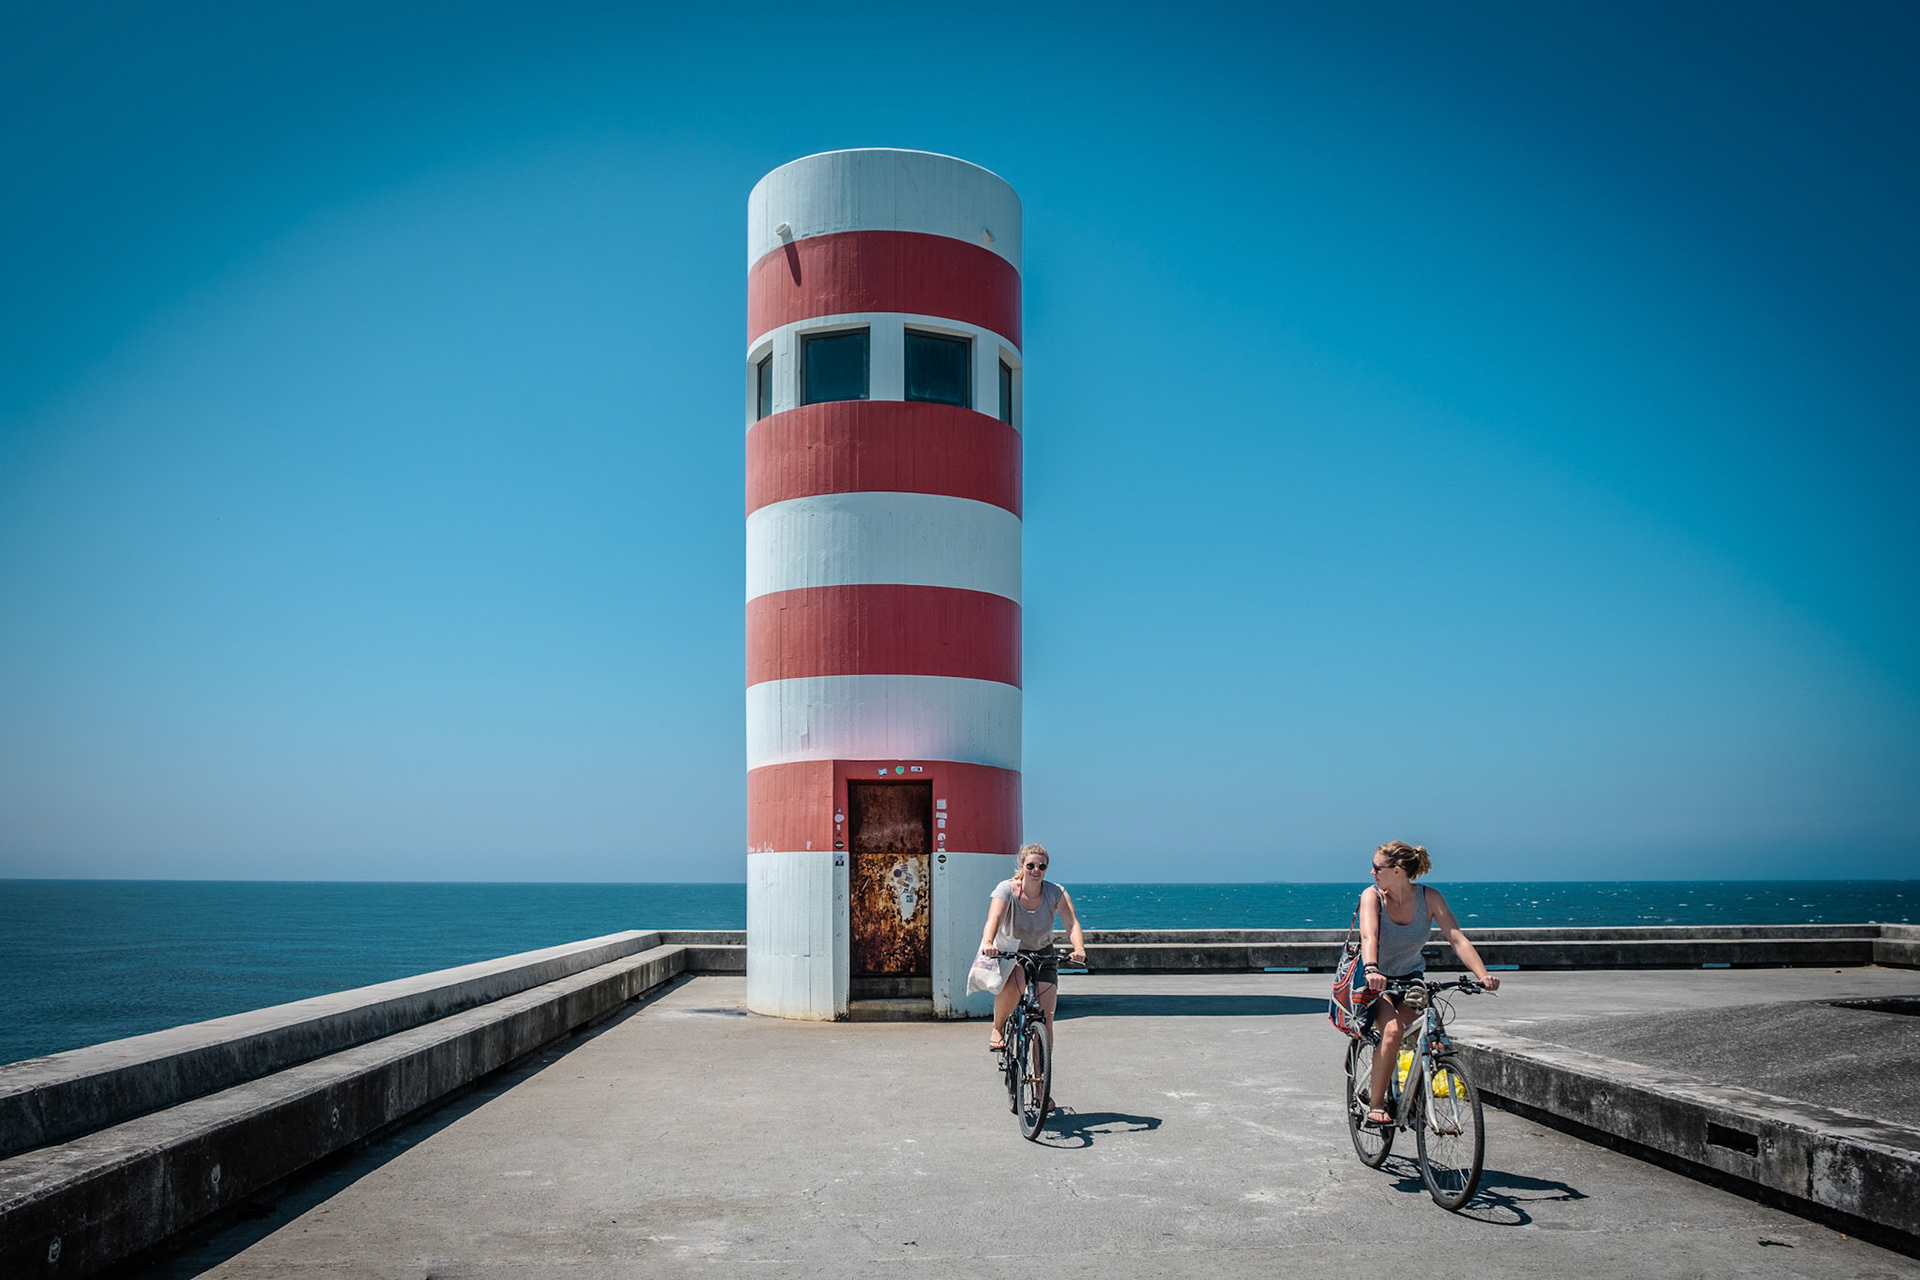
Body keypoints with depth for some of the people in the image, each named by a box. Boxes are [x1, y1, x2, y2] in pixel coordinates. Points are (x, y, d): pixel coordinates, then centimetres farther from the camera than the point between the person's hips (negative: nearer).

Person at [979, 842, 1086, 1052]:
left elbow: (1072, 924, -28)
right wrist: (987, 943, -58)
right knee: (1013, 986, -35)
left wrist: (1079, 949, -49)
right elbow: (994, 918, -36)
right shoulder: (1006, 889, -19)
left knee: (1045, 1021, -8)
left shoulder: (1056, 892, -15)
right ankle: (997, 1029, -9)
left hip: (1043, 956, 2)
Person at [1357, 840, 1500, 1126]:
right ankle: (1375, 1106, -17)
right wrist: (1371, 970, -52)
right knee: (1393, 1030, -30)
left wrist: (1483, 975, -35)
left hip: (1410, 977, 2)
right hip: (1376, 981, -2)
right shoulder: (1371, 896, -16)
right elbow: (1368, 936, -33)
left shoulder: (1429, 898, -12)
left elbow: (1457, 938, -20)